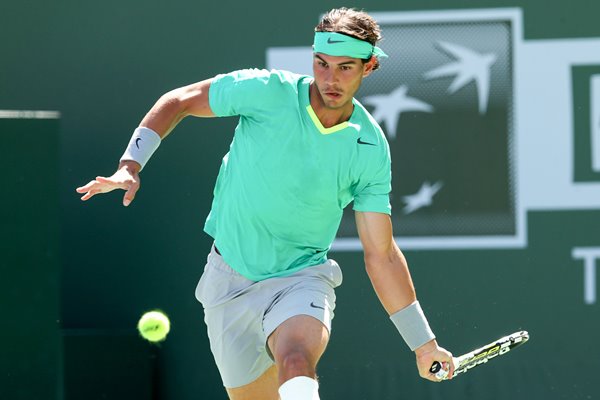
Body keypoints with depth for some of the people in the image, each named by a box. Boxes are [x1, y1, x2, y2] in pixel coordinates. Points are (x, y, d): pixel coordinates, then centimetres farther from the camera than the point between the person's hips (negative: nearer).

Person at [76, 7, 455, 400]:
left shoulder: (371, 148, -8)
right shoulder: (268, 92, -13)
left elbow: (381, 254, 0)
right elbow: (179, 101, 1)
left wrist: (423, 342, 2)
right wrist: (131, 165, -11)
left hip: (300, 279, -1)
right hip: (229, 280, 1)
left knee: (297, 365, -33)